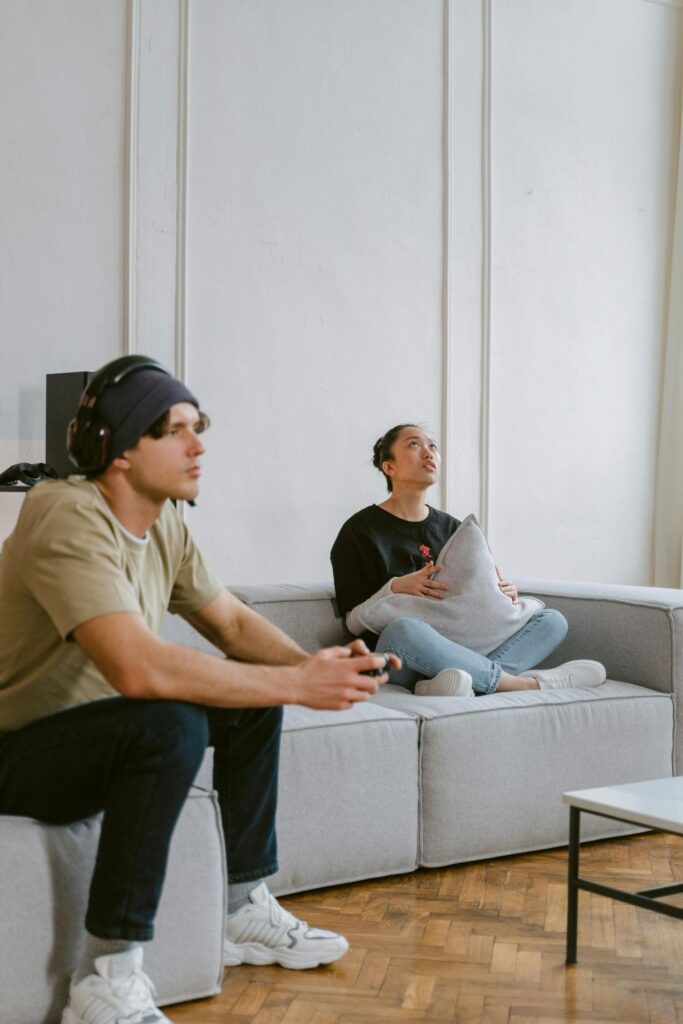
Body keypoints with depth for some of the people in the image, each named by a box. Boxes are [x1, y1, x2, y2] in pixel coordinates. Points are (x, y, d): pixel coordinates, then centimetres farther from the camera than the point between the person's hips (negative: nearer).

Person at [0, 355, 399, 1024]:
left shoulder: (164, 523, 2)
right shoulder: (71, 519, -27)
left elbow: (234, 625, 7)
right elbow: (138, 669, -40)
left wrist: (315, 665, -14)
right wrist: (297, 684, -34)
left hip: (97, 728, 10)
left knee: (256, 696, 6)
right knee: (172, 724, -34)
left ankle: (245, 910, 13)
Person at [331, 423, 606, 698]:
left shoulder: (451, 528, 19)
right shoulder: (360, 530, 2)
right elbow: (354, 622, -2)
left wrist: (506, 592, -2)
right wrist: (397, 587, -19)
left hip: (460, 651, 6)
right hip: (398, 663, -6)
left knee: (552, 620, -11)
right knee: (404, 630, -41)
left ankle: (471, 680, -37)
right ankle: (523, 682, -28)